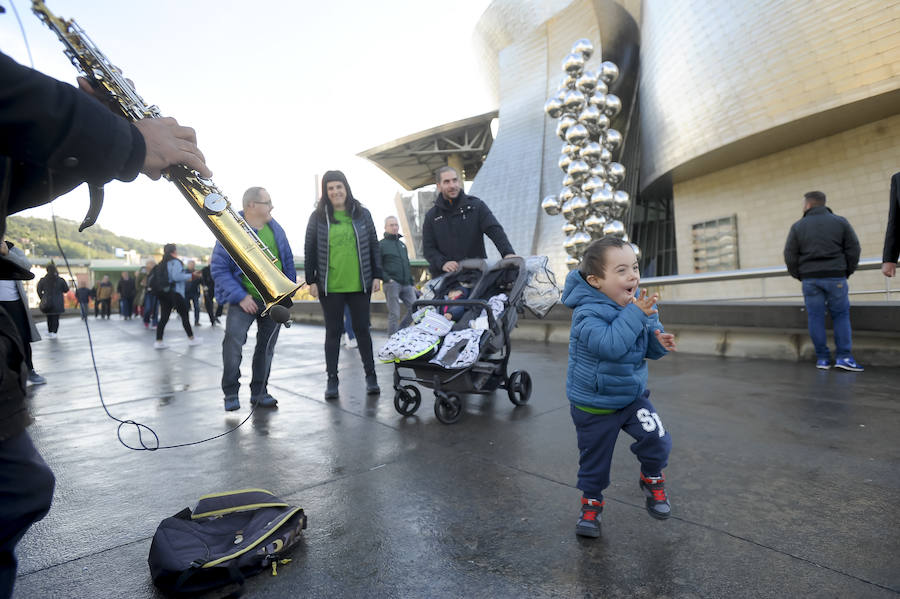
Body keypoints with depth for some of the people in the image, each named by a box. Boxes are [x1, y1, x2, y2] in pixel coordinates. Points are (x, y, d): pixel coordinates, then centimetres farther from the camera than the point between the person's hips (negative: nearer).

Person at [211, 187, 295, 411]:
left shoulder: (276, 229, 5)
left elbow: (288, 261, 13)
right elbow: (218, 268, -12)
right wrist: (240, 297, -19)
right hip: (245, 299, -5)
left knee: (267, 346, 11)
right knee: (233, 343, -13)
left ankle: (259, 392, 23)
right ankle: (231, 393, 4)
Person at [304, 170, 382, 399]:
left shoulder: (362, 214, 7)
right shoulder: (318, 217, 4)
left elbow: (373, 245, 9)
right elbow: (310, 251, 5)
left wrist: (377, 275, 3)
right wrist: (311, 280, 0)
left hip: (360, 285, 0)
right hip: (330, 286, 0)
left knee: (362, 329, 7)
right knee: (333, 332, 7)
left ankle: (371, 376, 18)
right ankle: (332, 380, 17)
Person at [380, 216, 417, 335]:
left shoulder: (402, 245, 23)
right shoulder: (381, 244, 2)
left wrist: (411, 284, 21)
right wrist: (387, 279, -16)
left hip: (406, 284, 6)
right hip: (392, 284, -6)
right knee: (394, 314, -5)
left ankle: (400, 331, 17)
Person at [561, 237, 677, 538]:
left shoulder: (640, 303, -6)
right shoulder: (588, 313, -26)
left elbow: (647, 348, 5)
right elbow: (609, 345, -41)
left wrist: (659, 341, -18)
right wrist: (635, 314, -39)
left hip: (633, 394, 5)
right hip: (593, 403, -4)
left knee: (657, 439, -12)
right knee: (594, 457, 11)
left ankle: (652, 479, 21)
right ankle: (591, 502, 37)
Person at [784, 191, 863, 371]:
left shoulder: (798, 226, 2)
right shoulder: (840, 222, 4)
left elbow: (790, 255, 0)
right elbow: (853, 249, 3)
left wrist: (799, 276, 12)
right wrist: (847, 272, 13)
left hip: (810, 278, 0)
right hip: (836, 277, 0)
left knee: (815, 317, 4)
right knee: (841, 315, 7)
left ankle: (822, 358, 6)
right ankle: (843, 356, 0)